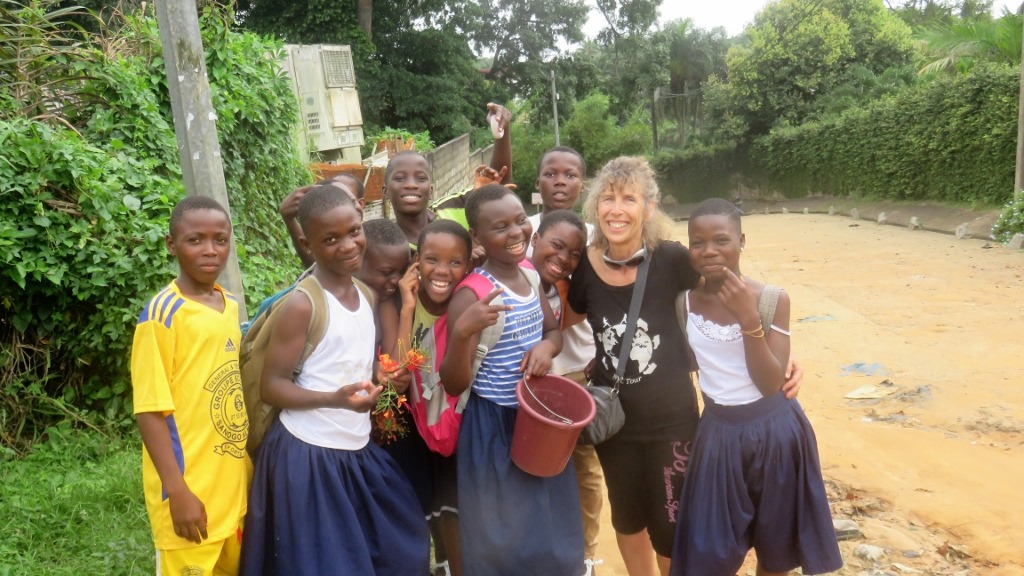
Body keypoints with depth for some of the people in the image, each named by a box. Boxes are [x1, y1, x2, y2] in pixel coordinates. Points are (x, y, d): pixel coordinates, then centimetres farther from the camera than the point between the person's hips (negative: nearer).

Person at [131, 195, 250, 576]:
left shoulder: (231, 306, 6)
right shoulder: (162, 314, -15)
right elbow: (151, 409, -16)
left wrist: (249, 467, 15)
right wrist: (177, 491, -19)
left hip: (233, 486, 7)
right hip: (190, 491, -7)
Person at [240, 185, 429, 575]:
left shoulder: (365, 293, 6)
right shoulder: (302, 304, -16)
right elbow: (271, 386, -15)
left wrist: (386, 378, 0)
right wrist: (336, 399, -28)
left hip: (357, 450, 8)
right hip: (308, 454, -7)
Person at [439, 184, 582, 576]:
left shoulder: (530, 274, -1)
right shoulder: (473, 294, -21)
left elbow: (554, 330, 13)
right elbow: (453, 385, -19)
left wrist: (547, 345, -10)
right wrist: (461, 332, -37)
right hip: (494, 425, -6)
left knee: (551, 527, 22)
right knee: (504, 536, 11)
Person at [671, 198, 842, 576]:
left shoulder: (772, 300, -11)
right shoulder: (685, 302, -6)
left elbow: (770, 383, -17)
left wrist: (748, 317, -26)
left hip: (773, 433, -1)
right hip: (718, 434, 1)